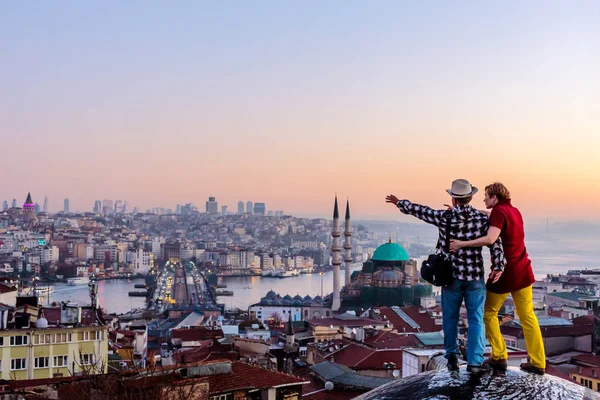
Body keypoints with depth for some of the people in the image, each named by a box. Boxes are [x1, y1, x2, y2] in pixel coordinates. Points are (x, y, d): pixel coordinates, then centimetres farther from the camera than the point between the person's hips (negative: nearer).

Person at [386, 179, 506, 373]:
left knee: (450, 318, 17)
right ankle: (475, 361, 1)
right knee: (476, 319, 5)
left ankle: (452, 356, 25)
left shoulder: (444, 217, -8)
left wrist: (399, 203, 20)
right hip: (475, 277, 0)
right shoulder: (483, 218, -6)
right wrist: (498, 268, -11)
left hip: (452, 276, 0)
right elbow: (495, 244, -12)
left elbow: (419, 210, 5)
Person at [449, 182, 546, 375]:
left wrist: (462, 244, -27)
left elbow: (490, 239, -29)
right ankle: (538, 363, 12)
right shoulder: (515, 211, 10)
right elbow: (487, 219, 16)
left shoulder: (499, 212, -14)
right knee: (527, 316, 11)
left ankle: (499, 357, 11)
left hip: (504, 273, -7)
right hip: (523, 271, 7)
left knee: (489, 313, 11)